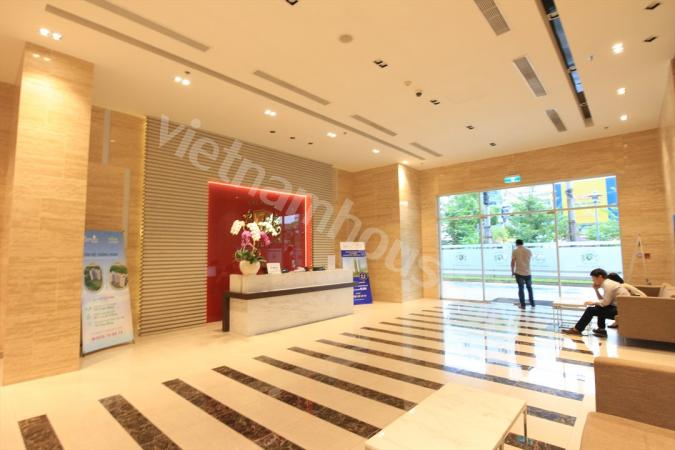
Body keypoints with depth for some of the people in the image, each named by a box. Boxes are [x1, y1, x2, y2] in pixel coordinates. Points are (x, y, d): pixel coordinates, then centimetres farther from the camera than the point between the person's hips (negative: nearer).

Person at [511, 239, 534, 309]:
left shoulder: (515, 251, -6)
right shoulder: (529, 251, 5)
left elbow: (513, 262, -7)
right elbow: (529, 260, 17)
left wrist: (512, 271, 3)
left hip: (519, 273, -3)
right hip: (527, 272, 3)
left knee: (521, 288, 3)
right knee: (529, 288, 18)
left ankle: (523, 305, 5)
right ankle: (532, 303, 25)